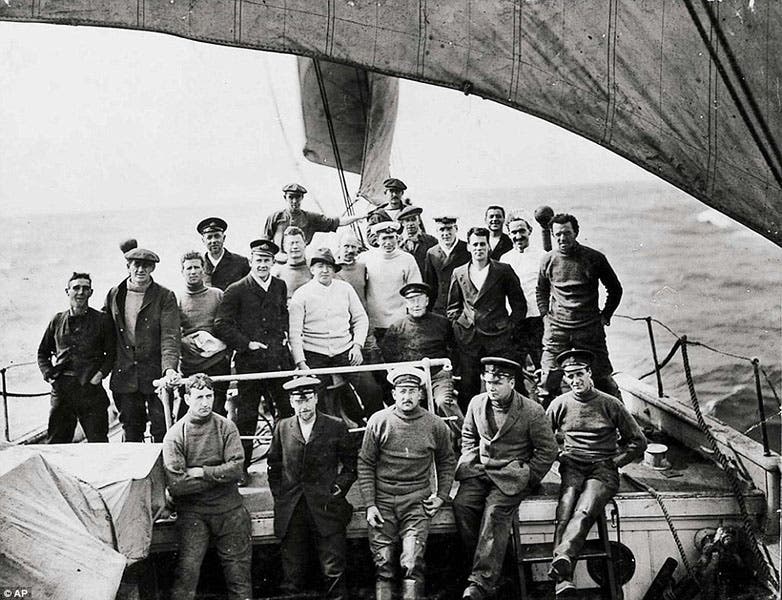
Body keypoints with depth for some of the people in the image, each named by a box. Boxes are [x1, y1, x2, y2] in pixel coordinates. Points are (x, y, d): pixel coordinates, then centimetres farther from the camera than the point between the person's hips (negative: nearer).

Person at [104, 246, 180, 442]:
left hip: (156, 375, -3)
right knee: (130, 432, 11)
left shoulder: (165, 297, -4)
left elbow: (170, 336, -13)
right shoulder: (114, 295, 8)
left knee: (162, 430, 0)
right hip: (124, 375, 3)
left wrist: (169, 368, -27)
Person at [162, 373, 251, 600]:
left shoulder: (225, 427, 1)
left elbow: (236, 469, -8)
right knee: (187, 569, -12)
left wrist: (202, 472, -12)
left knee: (238, 569, 5)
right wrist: (220, 475, -10)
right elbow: (176, 485, -13)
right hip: (192, 511, -2)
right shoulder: (175, 435, -4)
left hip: (229, 508, 2)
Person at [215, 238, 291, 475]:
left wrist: (284, 333, 12)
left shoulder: (280, 287, 11)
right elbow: (222, 325, -6)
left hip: (278, 358, 4)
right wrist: (246, 343, -10)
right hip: (249, 361, -4)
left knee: (288, 409, 8)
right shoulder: (236, 291, -4)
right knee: (246, 416, 3)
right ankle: (241, 466, 13)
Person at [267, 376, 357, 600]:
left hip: (326, 508, -2)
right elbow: (273, 465, 17)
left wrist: (339, 487, -1)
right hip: (290, 513, 2)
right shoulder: (282, 428, 8)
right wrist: (278, 494, 9)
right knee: (292, 577, 4)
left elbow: (351, 463, 9)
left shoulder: (336, 427, 2)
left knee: (334, 572, -4)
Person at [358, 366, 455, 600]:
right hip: (382, 500, 0)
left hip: (417, 501, 0)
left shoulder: (436, 426, 3)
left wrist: (442, 495, 8)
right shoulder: (378, 422, 0)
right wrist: (369, 505, -3)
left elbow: (446, 462, 19)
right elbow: (365, 464, 3)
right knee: (383, 563, -3)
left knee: (413, 563, -12)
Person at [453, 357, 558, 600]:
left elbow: (548, 450, 0)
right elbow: (468, 435, 24)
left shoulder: (532, 412, -7)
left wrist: (525, 479, -5)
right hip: (480, 470, 5)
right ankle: (481, 562, -9)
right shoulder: (477, 403, 7)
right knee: (461, 505, -22)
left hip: (511, 474, -5)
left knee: (495, 511, -27)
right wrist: (471, 461, 8)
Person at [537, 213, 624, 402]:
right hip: (556, 330, 2)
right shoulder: (548, 260, 4)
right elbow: (541, 291, 22)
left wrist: (605, 316, 6)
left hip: (590, 329, -2)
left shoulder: (595, 258, -3)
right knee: (548, 383, 1)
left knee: (602, 378, 0)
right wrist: (545, 315, 11)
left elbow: (615, 289, 10)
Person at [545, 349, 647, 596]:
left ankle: (561, 560, -54)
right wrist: (558, 454, 11)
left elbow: (638, 441, 13)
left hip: (603, 468, -1)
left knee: (584, 511, -32)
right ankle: (563, 579, -45)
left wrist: (613, 462, 4)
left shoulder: (610, 404, 8)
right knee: (565, 511, -29)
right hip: (571, 467, 1)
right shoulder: (560, 405, 13)